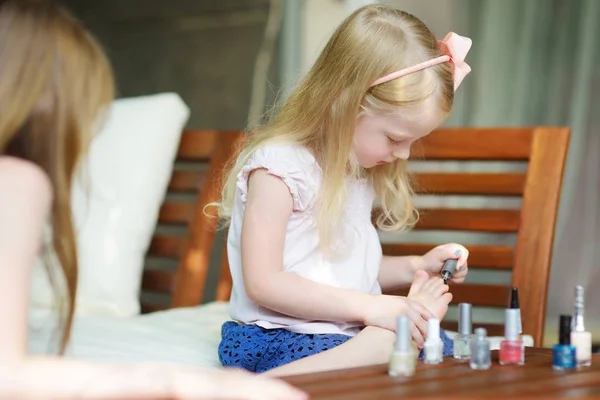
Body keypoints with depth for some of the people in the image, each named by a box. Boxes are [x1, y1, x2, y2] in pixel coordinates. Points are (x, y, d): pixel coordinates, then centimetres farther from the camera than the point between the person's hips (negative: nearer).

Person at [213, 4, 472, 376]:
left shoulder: (360, 171, 14)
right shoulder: (280, 165, -13)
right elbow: (263, 282, -19)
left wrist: (415, 267, 8)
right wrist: (370, 306, -22)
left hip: (352, 332, 9)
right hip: (281, 339, -8)